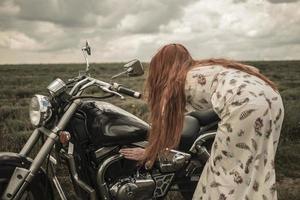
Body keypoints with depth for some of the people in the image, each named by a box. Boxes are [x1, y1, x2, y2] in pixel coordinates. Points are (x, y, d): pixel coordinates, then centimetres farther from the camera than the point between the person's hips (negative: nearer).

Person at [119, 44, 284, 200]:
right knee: (259, 170, 18)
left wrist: (147, 154, 36)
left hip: (243, 105, -8)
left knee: (227, 171, 7)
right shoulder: (207, 68, 31)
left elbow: (165, 126, 20)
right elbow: (253, 70, 32)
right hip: (273, 99, 8)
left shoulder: (175, 82, 14)